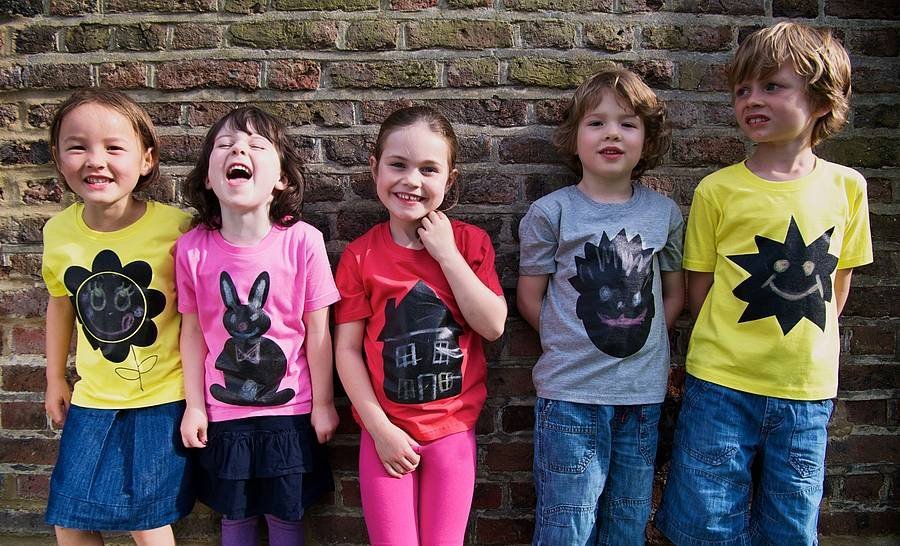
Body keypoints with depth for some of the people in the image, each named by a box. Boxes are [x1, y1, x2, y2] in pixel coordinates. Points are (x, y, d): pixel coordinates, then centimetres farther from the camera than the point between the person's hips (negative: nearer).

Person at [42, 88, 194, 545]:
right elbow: (61, 302, 11)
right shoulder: (59, 230, -5)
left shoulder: (177, 227, -19)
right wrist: (55, 378, 18)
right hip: (92, 400, 4)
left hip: (162, 397, -4)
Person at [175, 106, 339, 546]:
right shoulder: (192, 248, -11)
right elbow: (192, 332, -1)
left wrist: (323, 404, -2)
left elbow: (317, 331, -9)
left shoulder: (303, 241, -17)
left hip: (289, 411, -1)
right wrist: (194, 406, 3)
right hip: (224, 413, 2)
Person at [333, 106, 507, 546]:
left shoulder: (470, 242, -3)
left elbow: (493, 325, -12)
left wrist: (446, 253, -16)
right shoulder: (360, 255, -5)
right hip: (385, 431, 0)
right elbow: (347, 348, -5)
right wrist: (380, 429, -9)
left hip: (452, 428, 1)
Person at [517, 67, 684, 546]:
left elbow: (675, 294, 12)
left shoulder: (665, 213, 3)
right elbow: (530, 298, 1)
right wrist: (570, 344, -4)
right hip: (570, 395, -3)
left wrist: (639, 339, 0)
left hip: (643, 391, 3)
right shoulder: (550, 212, -5)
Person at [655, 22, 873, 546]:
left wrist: (803, 343, 8)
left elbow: (838, 283, 11)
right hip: (722, 386, -2)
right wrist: (734, 347, -4)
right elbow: (700, 289, 1)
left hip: (808, 391, 2)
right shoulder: (718, 190, -6)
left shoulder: (846, 187, 0)